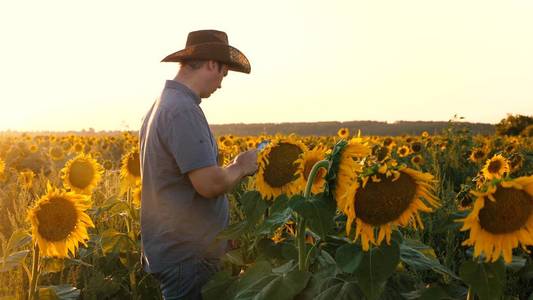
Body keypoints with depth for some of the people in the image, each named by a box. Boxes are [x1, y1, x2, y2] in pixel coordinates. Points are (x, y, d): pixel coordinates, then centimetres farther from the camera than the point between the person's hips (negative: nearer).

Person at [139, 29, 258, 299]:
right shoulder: (184, 110, -20)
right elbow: (210, 184, -25)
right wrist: (241, 167, -7)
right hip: (188, 257, -10)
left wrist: (232, 169, 11)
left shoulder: (161, 104, 11)